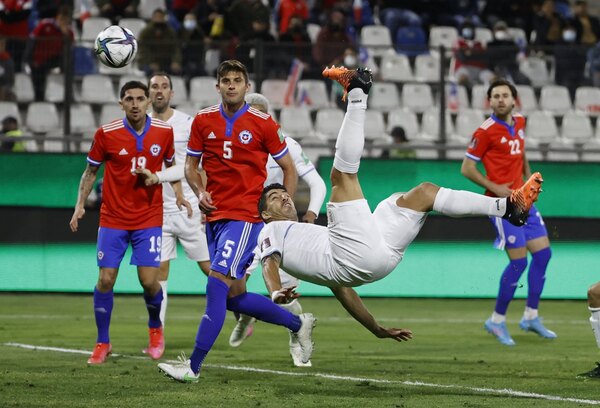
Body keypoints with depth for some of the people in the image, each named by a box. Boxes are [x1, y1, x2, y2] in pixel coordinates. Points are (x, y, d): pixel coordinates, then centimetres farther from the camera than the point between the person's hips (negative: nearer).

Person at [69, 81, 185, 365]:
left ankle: (155, 329, 22)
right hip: (113, 218, 0)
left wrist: (179, 195, 6)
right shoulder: (106, 133, -7)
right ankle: (102, 343, 10)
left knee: (149, 280, -8)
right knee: (105, 279, -6)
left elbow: (171, 165, 16)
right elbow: (91, 171, 4)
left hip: (149, 219, 0)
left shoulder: (164, 131, -2)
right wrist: (80, 205, -4)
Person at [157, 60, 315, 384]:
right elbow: (190, 165, 16)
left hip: (245, 216, -6)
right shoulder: (203, 121, 7)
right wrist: (199, 192, -3)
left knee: (217, 286, -17)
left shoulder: (263, 124, -3)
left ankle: (193, 366, -17)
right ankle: (298, 324, 30)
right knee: (234, 297, 9)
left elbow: (289, 168, 7)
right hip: (214, 215, 6)